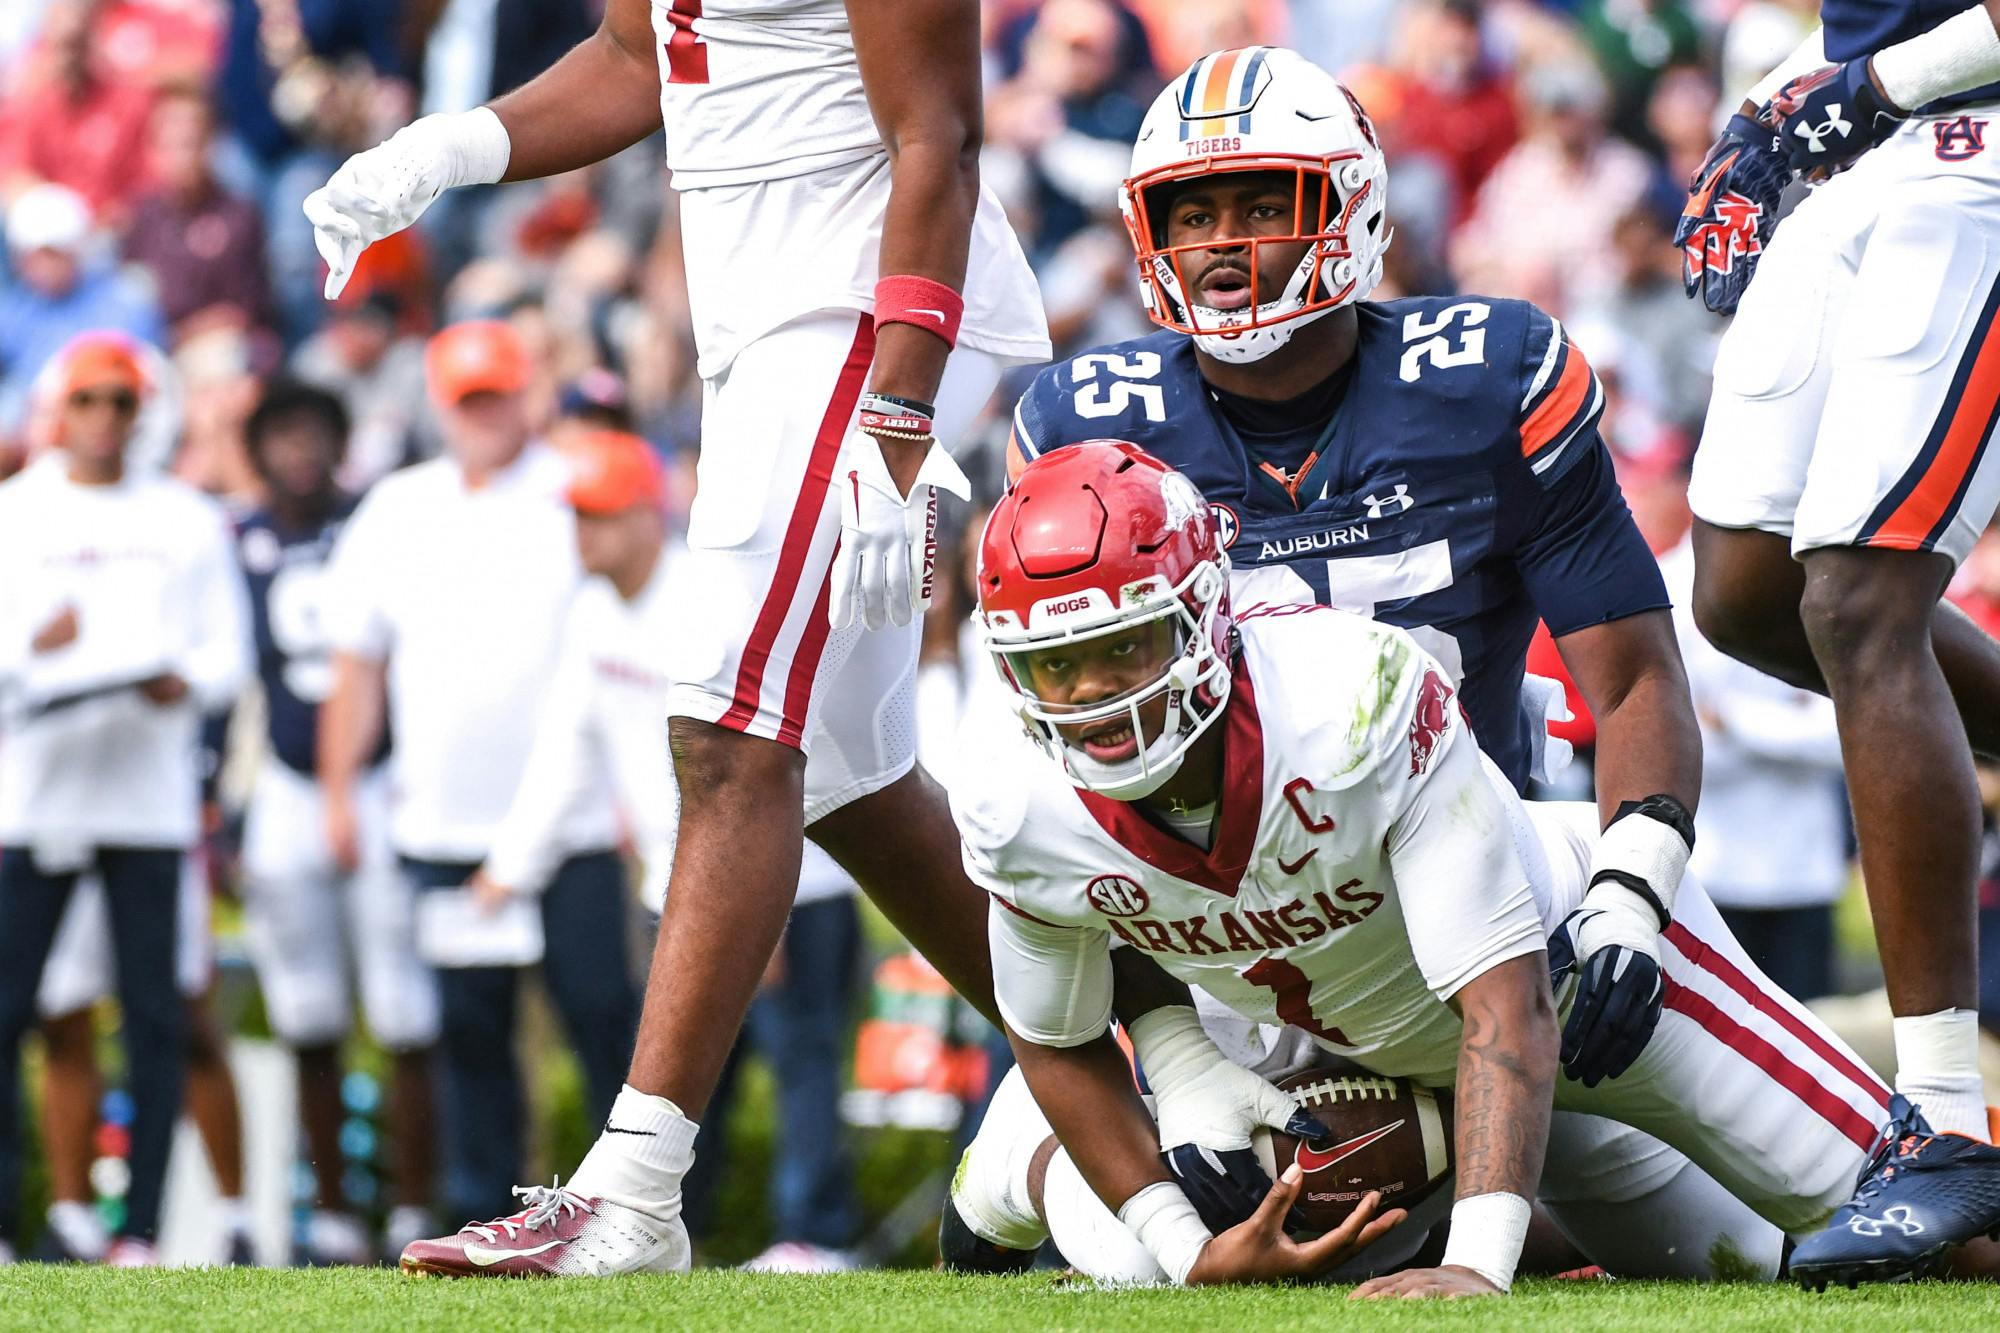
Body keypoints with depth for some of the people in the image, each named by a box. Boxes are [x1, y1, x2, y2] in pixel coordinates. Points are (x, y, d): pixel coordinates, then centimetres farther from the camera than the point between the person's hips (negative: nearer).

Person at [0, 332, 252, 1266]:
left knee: (154, 1012, -3)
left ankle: (141, 1225, 0)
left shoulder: (186, 522, 13)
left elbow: (227, 647, 11)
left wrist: (188, 682, -9)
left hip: (149, 794, 1)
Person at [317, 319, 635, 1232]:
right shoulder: (396, 513, 11)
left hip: (571, 823, -3)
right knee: (470, 1029, 6)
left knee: (602, 1013, -7)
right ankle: (482, 1215, 11)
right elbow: (357, 665, 15)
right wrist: (338, 788, 10)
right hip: (443, 824, 3)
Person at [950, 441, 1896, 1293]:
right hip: (1378, 1046, 4)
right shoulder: (1018, 816, -27)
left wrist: (1476, 1266, -50)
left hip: (1576, 952, -4)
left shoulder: (1359, 700, -41)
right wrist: (1188, 1253, -16)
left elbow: (1506, 1004, -40)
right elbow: (1062, 1046, -7)